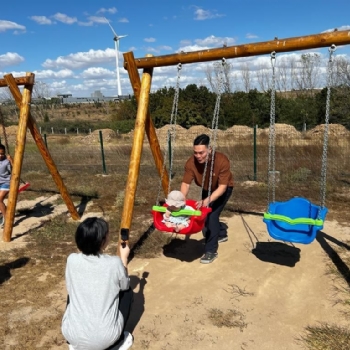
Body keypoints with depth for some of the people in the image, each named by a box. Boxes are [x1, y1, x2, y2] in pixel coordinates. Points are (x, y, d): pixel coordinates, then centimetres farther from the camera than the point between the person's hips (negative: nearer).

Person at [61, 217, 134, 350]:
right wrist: (124, 258, 18)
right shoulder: (115, 263, -14)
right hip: (105, 338, -2)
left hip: (71, 334, 3)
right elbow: (125, 286, 8)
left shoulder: (72, 260, -7)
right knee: (127, 292, 20)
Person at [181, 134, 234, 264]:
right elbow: (185, 183, -25)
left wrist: (207, 200, -50)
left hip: (223, 189, -4)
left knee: (212, 215, -20)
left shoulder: (222, 160, -38)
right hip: (206, 189, 5)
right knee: (206, 215, 7)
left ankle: (211, 250, -10)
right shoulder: (191, 162, -28)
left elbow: (222, 187, -37)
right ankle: (221, 232, 38)